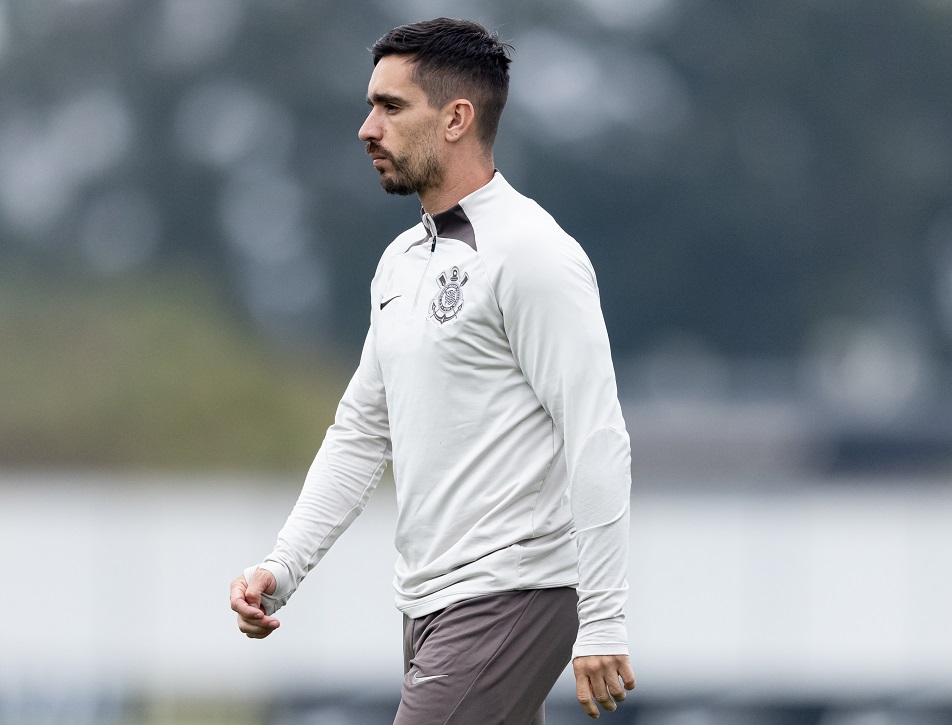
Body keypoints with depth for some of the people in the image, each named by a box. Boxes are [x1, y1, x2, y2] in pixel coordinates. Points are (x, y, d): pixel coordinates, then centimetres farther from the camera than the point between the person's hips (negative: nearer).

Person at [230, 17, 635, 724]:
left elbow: (597, 440, -18)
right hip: (432, 599, 10)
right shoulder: (403, 261, 16)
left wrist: (601, 621, -22)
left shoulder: (531, 255, -13)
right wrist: (281, 567, 11)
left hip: (511, 598, -10)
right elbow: (362, 432, 22)